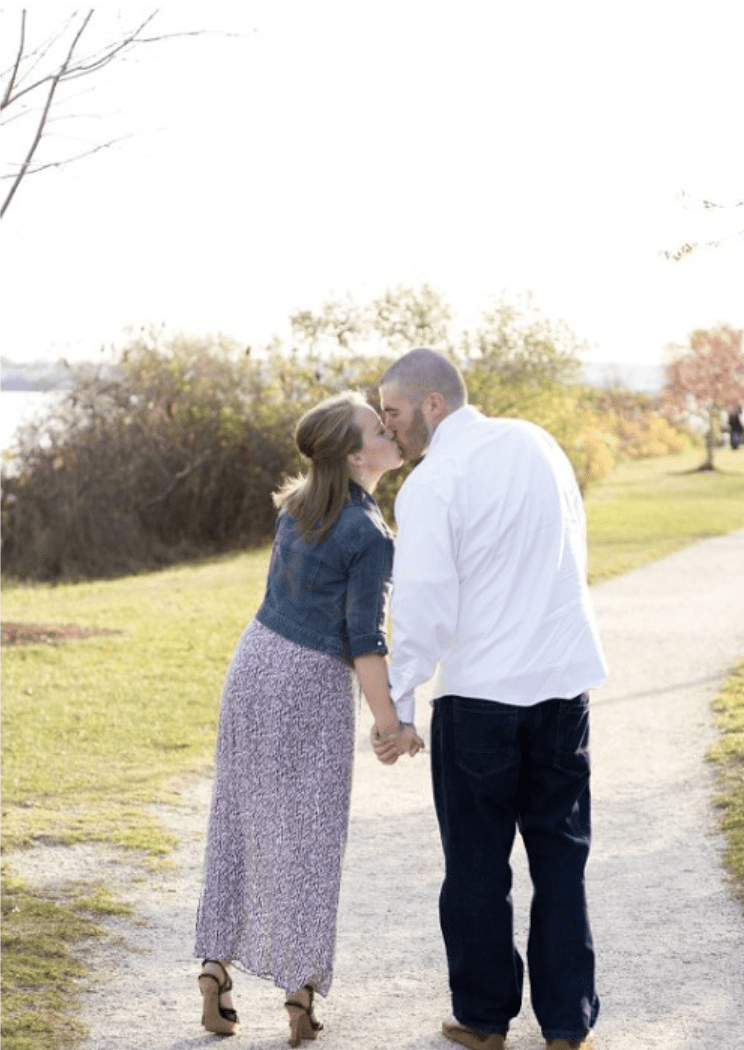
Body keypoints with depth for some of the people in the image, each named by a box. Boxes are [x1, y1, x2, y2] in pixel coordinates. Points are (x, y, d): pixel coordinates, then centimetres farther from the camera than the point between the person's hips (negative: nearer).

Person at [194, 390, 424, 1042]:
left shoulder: (301, 502, 5)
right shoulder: (369, 535, -17)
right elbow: (365, 639, -17)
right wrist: (389, 724, -11)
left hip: (255, 662, 7)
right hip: (311, 684, -7)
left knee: (240, 820, 13)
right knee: (306, 835, 4)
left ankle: (217, 967, 15)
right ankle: (300, 993, 10)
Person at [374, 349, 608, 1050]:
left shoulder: (430, 485, -13)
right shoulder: (534, 442, 6)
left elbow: (424, 612, -15)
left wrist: (398, 705, -6)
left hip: (480, 690, -5)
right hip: (565, 677, 5)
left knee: (477, 862, 9)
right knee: (560, 851, 12)